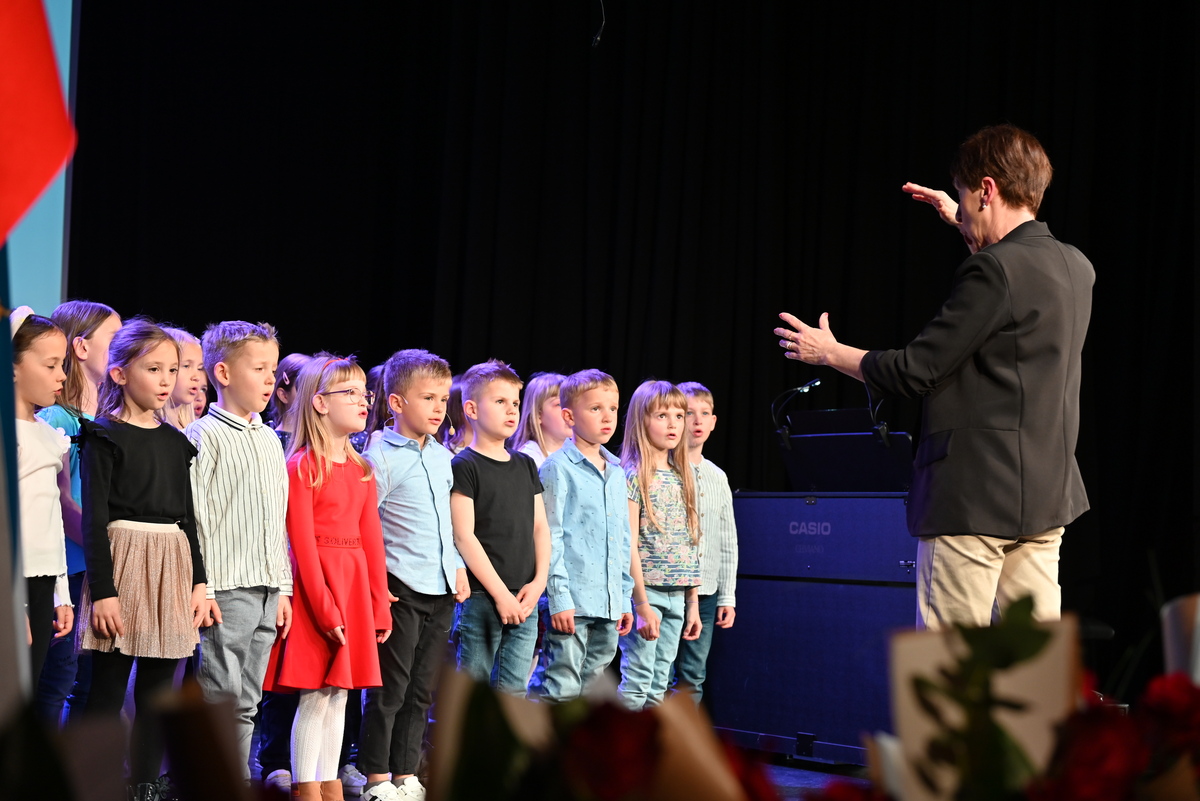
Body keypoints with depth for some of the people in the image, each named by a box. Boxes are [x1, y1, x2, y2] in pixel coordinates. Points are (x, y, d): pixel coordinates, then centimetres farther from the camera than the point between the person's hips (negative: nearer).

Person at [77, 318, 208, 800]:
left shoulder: (175, 441, 13)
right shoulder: (105, 435, -4)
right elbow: (94, 518, -8)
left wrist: (199, 580, 10)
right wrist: (102, 590, -14)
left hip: (172, 565, 6)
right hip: (123, 561, -6)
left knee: (157, 691, 7)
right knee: (107, 691, -5)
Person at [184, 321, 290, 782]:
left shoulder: (270, 441, 17)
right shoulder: (204, 437, -6)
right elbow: (192, 519, -11)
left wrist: (283, 588, 16)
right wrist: (200, 589, -15)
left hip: (267, 591, 7)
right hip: (226, 590, -7)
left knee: (246, 703, 10)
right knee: (223, 700, -7)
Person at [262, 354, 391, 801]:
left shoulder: (361, 470, 13)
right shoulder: (302, 466, -8)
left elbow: (371, 540, 13)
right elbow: (303, 545, -13)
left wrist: (380, 607, 8)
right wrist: (326, 609, -17)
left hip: (355, 584, 7)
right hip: (316, 582, -7)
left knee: (340, 692, 10)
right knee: (315, 694, -5)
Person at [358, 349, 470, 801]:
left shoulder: (442, 457, 13)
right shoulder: (382, 457, -9)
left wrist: (457, 567, 14)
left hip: (441, 591, 7)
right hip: (400, 589, -7)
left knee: (422, 690, 11)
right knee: (390, 689, -2)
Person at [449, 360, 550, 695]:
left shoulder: (525, 466, 15)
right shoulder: (464, 466, -5)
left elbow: (540, 528, 14)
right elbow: (464, 536, -11)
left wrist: (539, 582, -1)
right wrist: (500, 594, -14)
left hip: (524, 601, 6)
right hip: (480, 598, -6)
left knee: (514, 691, 5)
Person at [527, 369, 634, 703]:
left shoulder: (617, 473, 15)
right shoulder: (558, 468, -6)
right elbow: (550, 538, -10)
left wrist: (625, 597, 17)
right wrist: (559, 597, -14)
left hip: (608, 602, 7)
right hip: (572, 600, -7)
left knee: (591, 685, 11)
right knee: (561, 688, -8)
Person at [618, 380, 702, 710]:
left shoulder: (683, 477, 13)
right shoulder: (633, 475, -7)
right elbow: (629, 544, -12)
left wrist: (693, 603, 13)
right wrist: (642, 604, -16)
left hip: (676, 596, 7)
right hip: (645, 591, -7)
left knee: (658, 685, 8)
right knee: (636, 683, -8)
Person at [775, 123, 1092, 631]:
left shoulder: (991, 271, -15)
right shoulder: (1075, 268, 10)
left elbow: (913, 373, -12)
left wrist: (829, 353, 3)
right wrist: (965, 225, 40)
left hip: (975, 494, -9)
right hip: (1046, 495, 9)